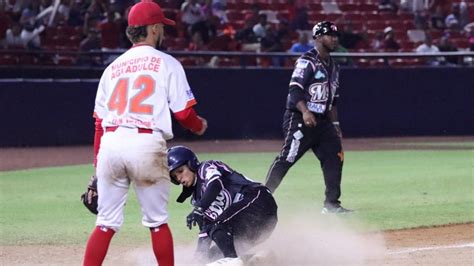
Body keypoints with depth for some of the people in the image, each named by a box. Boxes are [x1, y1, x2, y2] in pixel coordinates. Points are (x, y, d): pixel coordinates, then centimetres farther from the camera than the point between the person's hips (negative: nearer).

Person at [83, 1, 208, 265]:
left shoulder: (113, 68, 19)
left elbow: (99, 121, 15)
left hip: (110, 144, 4)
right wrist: (200, 125, 25)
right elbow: (183, 112, 2)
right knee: (157, 222, 9)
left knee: (106, 223, 6)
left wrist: (98, 165, 17)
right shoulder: (167, 64, 6)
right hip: (146, 144, -4)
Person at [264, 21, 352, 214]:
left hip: (322, 122, 8)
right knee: (286, 159, -12)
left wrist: (335, 124, 19)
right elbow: (295, 89, -20)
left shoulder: (333, 67, 18)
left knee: (334, 158, 2)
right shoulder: (307, 61, -10)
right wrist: (305, 111, -34)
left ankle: (332, 204, 7)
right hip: (299, 119, -8)